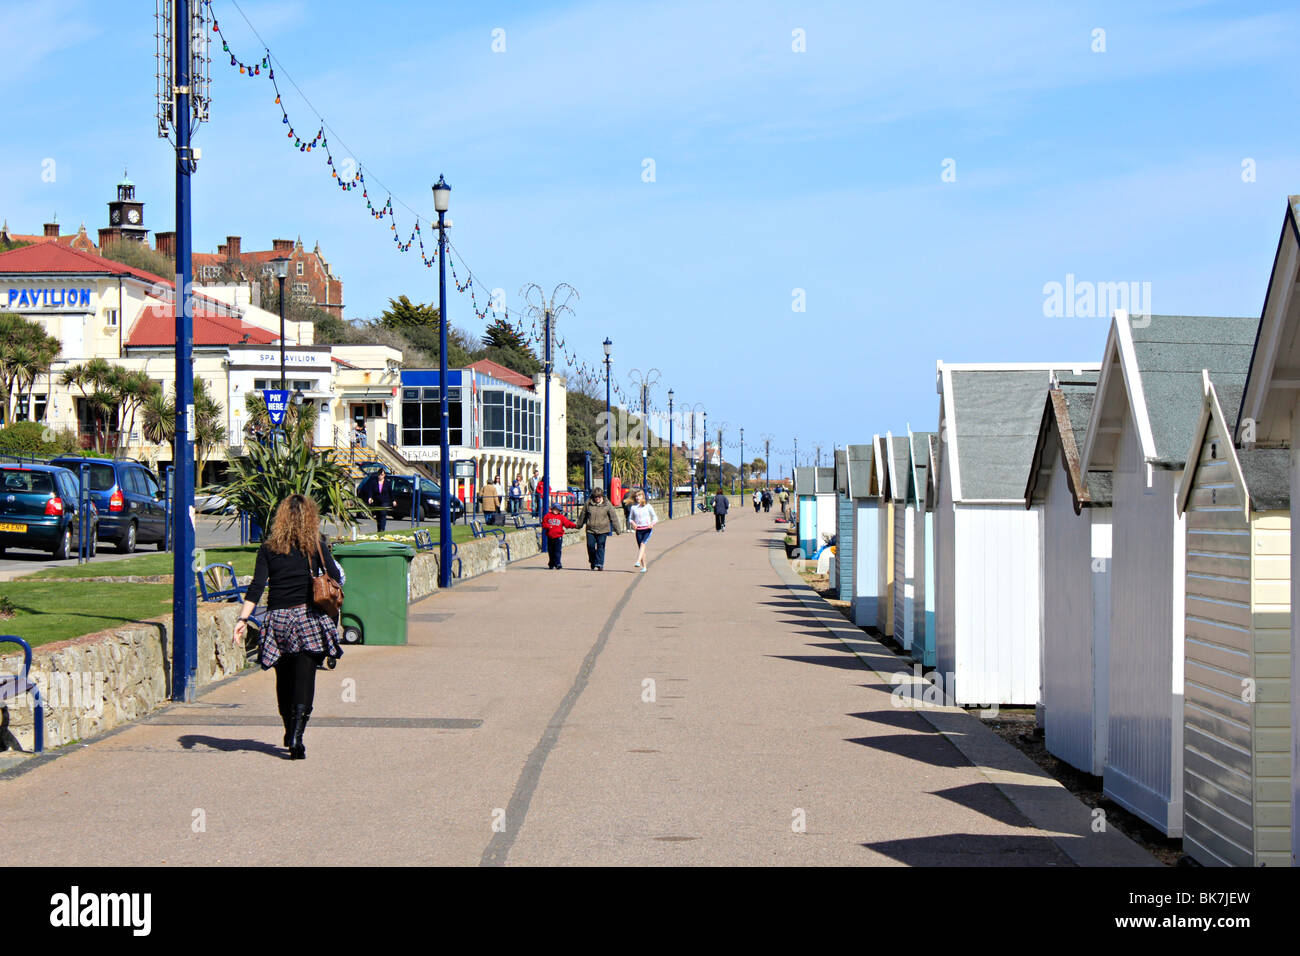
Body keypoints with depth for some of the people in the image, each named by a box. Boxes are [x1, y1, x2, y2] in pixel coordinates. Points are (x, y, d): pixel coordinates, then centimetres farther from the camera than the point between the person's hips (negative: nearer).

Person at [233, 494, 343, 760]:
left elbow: (256, 587, -4)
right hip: (309, 617, -2)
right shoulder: (316, 546, -1)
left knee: (284, 679, 17)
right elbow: (337, 579, 0)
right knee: (304, 679, -4)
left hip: (278, 619, 2)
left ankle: (290, 732, 31)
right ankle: (296, 736, -19)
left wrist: (242, 619, -5)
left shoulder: (268, 549, 3)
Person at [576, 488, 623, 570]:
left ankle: (599, 564, -3)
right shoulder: (588, 503, 3)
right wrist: (579, 525, 27)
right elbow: (583, 515, 16)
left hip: (602, 530, -2)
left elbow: (614, 517, 0)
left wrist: (617, 529, -1)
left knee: (600, 546, -6)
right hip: (590, 530, 2)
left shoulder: (607, 505, -2)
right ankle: (592, 563, 21)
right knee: (590, 546, 0)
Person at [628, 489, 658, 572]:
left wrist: (652, 524, -14)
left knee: (643, 543, -24)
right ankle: (643, 566, 11)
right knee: (640, 547, 3)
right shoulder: (633, 507, 8)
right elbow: (630, 518, 16)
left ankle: (638, 562, -36)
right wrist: (633, 523, -6)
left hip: (647, 529, -3)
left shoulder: (648, 506, 2)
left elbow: (655, 517, 6)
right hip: (638, 530, 3)